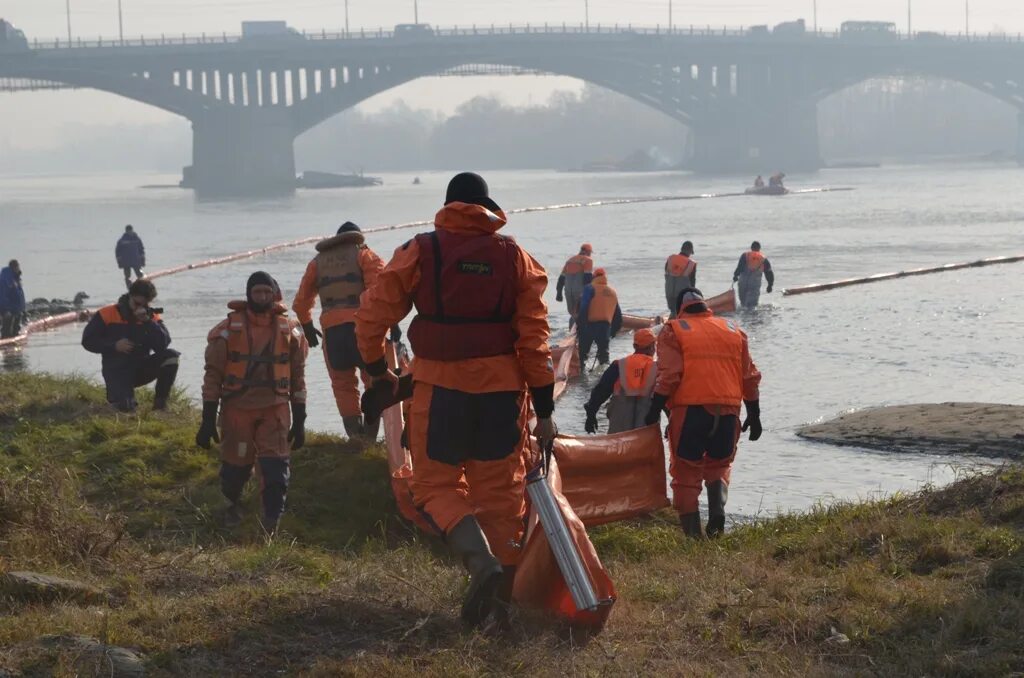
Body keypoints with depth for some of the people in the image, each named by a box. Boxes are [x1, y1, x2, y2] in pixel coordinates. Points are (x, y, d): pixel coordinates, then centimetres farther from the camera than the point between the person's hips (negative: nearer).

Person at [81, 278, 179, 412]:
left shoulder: (152, 317, 0)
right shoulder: (107, 314, -7)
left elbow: (163, 344, -15)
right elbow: (88, 341, -5)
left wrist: (147, 321, -24)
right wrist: (114, 346, -17)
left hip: (141, 368, 4)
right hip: (116, 370, -3)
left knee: (171, 356, -22)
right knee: (126, 407, -29)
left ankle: (160, 402, -7)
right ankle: (115, 393, 10)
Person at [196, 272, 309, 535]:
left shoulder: (289, 331, 4)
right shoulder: (228, 330, -4)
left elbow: (297, 378, 9)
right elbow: (213, 376, -1)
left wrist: (299, 421, 7)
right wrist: (208, 420, -4)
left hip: (275, 409, 1)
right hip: (237, 407, -1)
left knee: (275, 469, -11)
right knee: (235, 466, 8)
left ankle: (271, 524, -5)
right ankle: (233, 504, 39)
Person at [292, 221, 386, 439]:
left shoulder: (318, 261, 21)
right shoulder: (364, 255, 9)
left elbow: (301, 301, 23)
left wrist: (306, 326, 37)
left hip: (331, 329, 3)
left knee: (343, 384, 10)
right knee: (374, 381, 6)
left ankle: (355, 435, 0)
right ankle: (370, 436, -3)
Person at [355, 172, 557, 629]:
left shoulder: (420, 252, -1)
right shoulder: (515, 257, 4)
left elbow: (372, 314, 0)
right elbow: (535, 337, 0)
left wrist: (377, 369, 18)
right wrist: (544, 409, 3)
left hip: (440, 388, -2)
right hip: (502, 389, 2)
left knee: (437, 485, 7)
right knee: (500, 493, 10)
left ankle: (481, 560, -19)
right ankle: (498, 600, 8)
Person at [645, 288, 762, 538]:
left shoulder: (674, 332, 3)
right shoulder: (733, 330, 16)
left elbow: (668, 376, -9)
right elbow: (750, 377, 15)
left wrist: (655, 411, -6)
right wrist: (754, 415, 20)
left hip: (689, 411, -4)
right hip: (728, 412, 4)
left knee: (686, 472, 5)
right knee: (719, 466, 21)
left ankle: (692, 532, 0)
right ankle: (717, 510, -4)